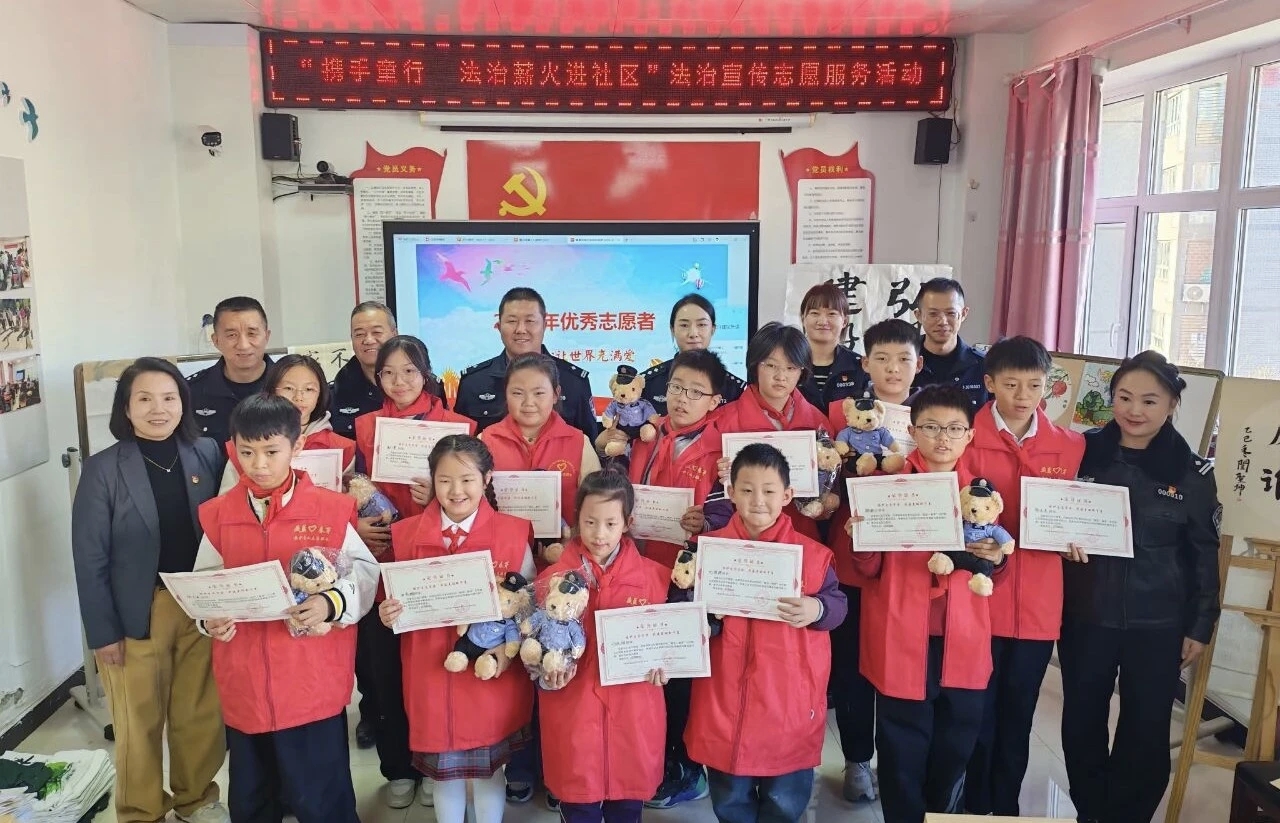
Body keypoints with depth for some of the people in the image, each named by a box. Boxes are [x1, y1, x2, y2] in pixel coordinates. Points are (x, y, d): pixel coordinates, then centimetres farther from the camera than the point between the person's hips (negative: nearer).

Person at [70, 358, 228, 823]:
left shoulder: (207, 454, -1)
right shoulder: (102, 470, -8)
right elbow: (90, 560, -7)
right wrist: (103, 631, -8)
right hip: (136, 615, -2)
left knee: (201, 714, 14)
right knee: (140, 722, 12)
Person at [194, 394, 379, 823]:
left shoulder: (331, 510, -8)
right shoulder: (219, 514, 2)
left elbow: (364, 572, -7)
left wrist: (331, 603, -24)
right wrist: (209, 617, -11)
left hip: (314, 683, -3)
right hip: (244, 683, 4)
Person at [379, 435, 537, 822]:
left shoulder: (512, 533, -8)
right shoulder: (407, 535, -2)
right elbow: (401, 603, 7)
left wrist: (509, 646, -17)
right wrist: (388, 614, -14)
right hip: (431, 674, 2)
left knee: (488, 769, 14)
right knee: (442, 771, 16)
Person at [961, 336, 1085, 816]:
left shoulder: (1070, 446, 6)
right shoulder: (967, 439, -5)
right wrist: (973, 542, -24)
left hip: (1038, 604, 3)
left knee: (1018, 717, 14)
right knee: (977, 715, 6)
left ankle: (1007, 809, 31)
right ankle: (974, 809, 24)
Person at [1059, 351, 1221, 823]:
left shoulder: (1192, 473, -3)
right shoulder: (1083, 454, -2)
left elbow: (1204, 555, 2)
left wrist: (1200, 626, 2)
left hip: (1158, 624, -1)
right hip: (1085, 616, 1)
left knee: (1146, 732, 7)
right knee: (1081, 723, 11)